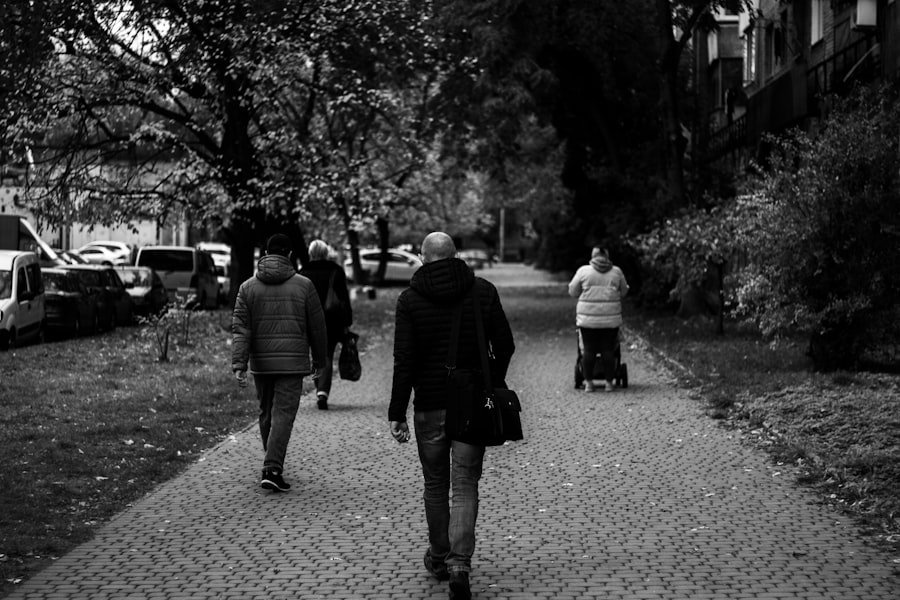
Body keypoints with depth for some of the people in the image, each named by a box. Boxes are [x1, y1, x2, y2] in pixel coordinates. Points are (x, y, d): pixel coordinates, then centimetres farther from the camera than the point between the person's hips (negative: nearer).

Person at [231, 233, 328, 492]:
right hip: (293, 363, -3)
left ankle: (273, 465, 29)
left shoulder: (248, 287, 3)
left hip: (261, 362, 3)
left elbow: (240, 328, -4)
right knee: (283, 415, -5)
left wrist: (239, 364, -7)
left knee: (266, 413, 17)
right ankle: (272, 469, -15)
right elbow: (317, 326, 2)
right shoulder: (303, 286, -3)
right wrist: (319, 359, 15)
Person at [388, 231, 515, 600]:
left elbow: (404, 361, -9)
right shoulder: (483, 292, 0)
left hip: (430, 406, 0)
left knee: (435, 484, 15)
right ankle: (460, 564, -11)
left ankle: (439, 557, 29)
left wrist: (397, 414, -6)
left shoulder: (410, 299, -5)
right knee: (465, 487, 1)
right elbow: (505, 346, 2)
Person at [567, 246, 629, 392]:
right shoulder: (616, 272, 3)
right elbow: (623, 292, 13)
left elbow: (572, 292, 6)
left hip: (588, 319, -1)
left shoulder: (583, 271, -1)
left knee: (589, 349, 4)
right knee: (608, 350, 5)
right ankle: (609, 382, 7)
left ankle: (588, 382, 5)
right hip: (610, 319, 1)